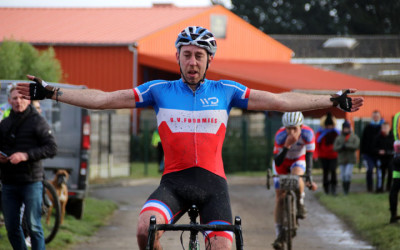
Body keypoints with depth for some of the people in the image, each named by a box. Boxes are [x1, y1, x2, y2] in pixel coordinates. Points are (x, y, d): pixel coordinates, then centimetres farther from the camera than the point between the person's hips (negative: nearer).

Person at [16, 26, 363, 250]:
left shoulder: (225, 91, 7)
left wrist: (334, 101, 1)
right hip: (174, 181, -1)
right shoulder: (159, 91, 7)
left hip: (212, 182, 1)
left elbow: (280, 101, 7)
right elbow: (104, 99, 5)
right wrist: (50, 93, -2)